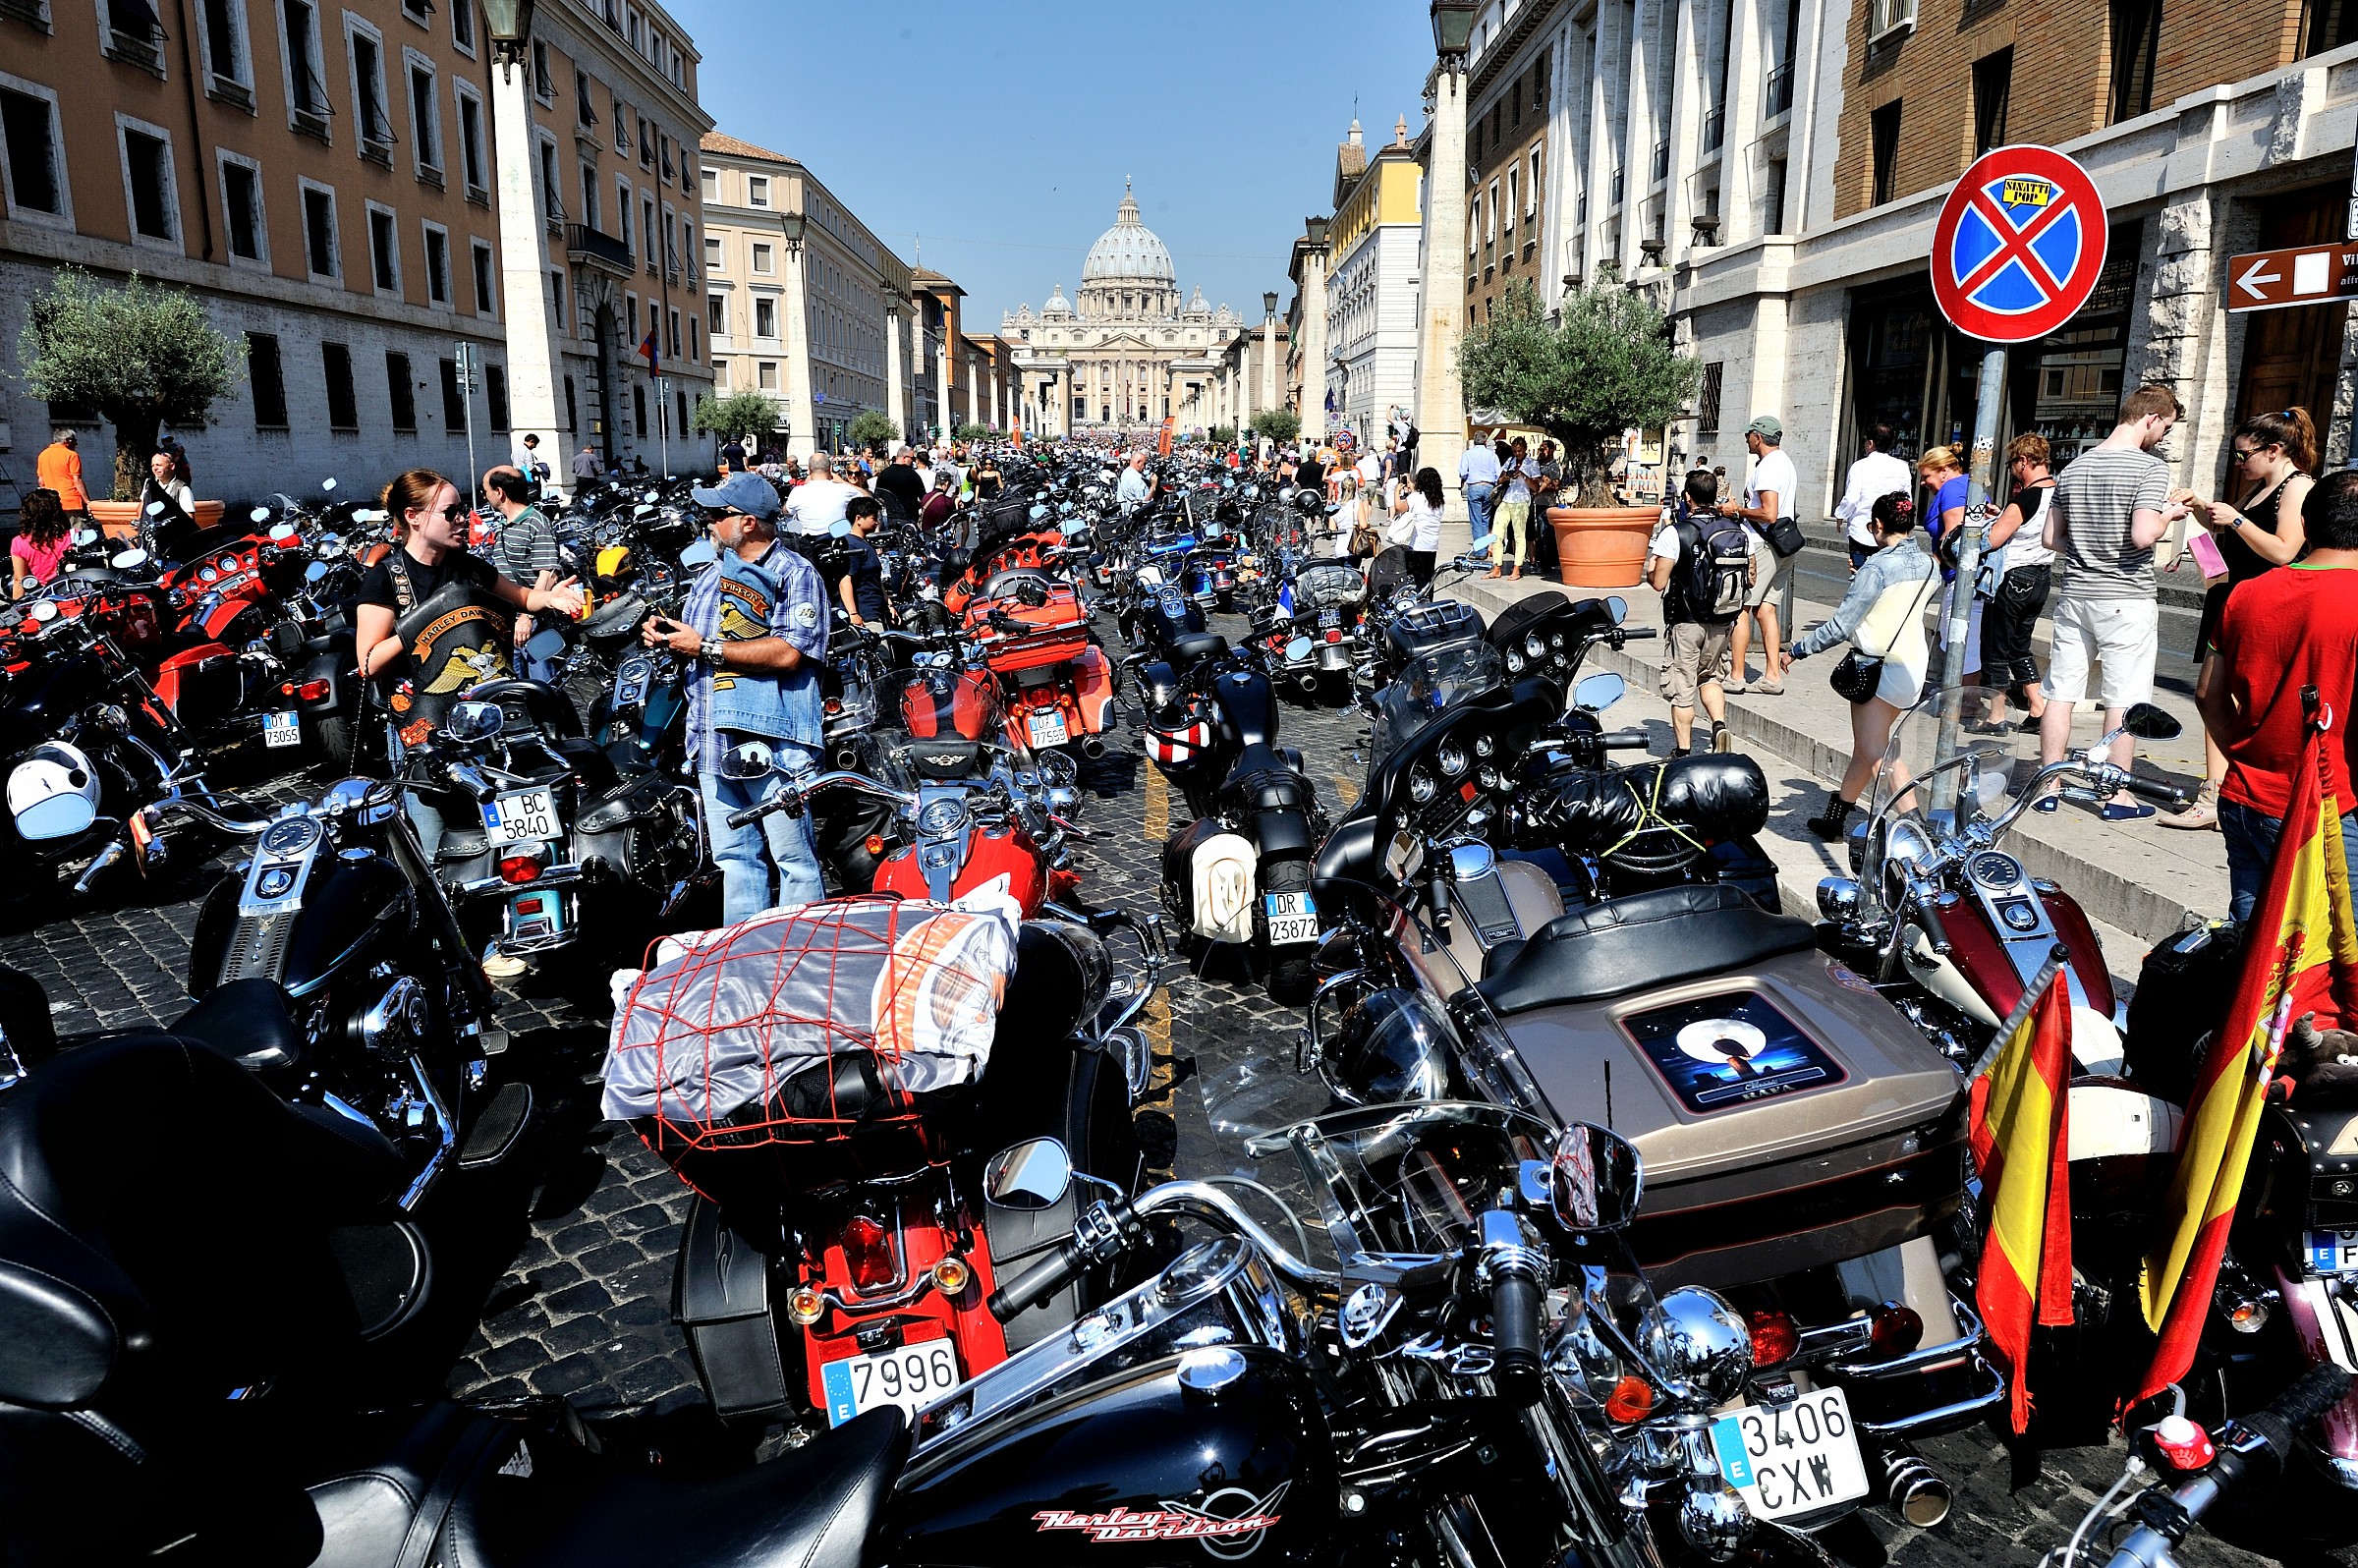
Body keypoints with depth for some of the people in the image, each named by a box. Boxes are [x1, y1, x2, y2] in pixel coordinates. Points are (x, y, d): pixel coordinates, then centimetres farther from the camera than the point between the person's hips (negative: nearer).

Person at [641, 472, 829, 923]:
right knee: (734, 857, 13)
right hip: (714, 740, 8)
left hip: (772, 738, -8)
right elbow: (694, 642, 29)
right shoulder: (710, 574, 21)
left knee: (793, 858, -4)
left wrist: (706, 647, -14)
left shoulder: (795, 573, -3)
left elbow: (788, 653, -17)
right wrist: (665, 634, 6)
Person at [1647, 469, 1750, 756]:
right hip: (1723, 623, 4)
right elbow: (1751, 580, 6)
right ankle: (1720, 725, 0)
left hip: (1685, 622, -4)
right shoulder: (1740, 532, 0)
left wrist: (1652, 563, 4)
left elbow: (1658, 582, -16)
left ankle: (1683, 752, 13)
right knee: (1710, 676, 23)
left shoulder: (1674, 533, -15)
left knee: (1682, 688, 7)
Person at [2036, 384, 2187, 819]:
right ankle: (2118, 796, 8)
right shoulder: (2150, 467, -11)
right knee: (2123, 701, 2)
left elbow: (2051, 538, 10)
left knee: (2061, 694, 7)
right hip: (2126, 600, -5)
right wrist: (2168, 513, -2)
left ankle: (2048, 788, 11)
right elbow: (2143, 535, -21)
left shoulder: (2075, 466, 9)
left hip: (2074, 595, 6)